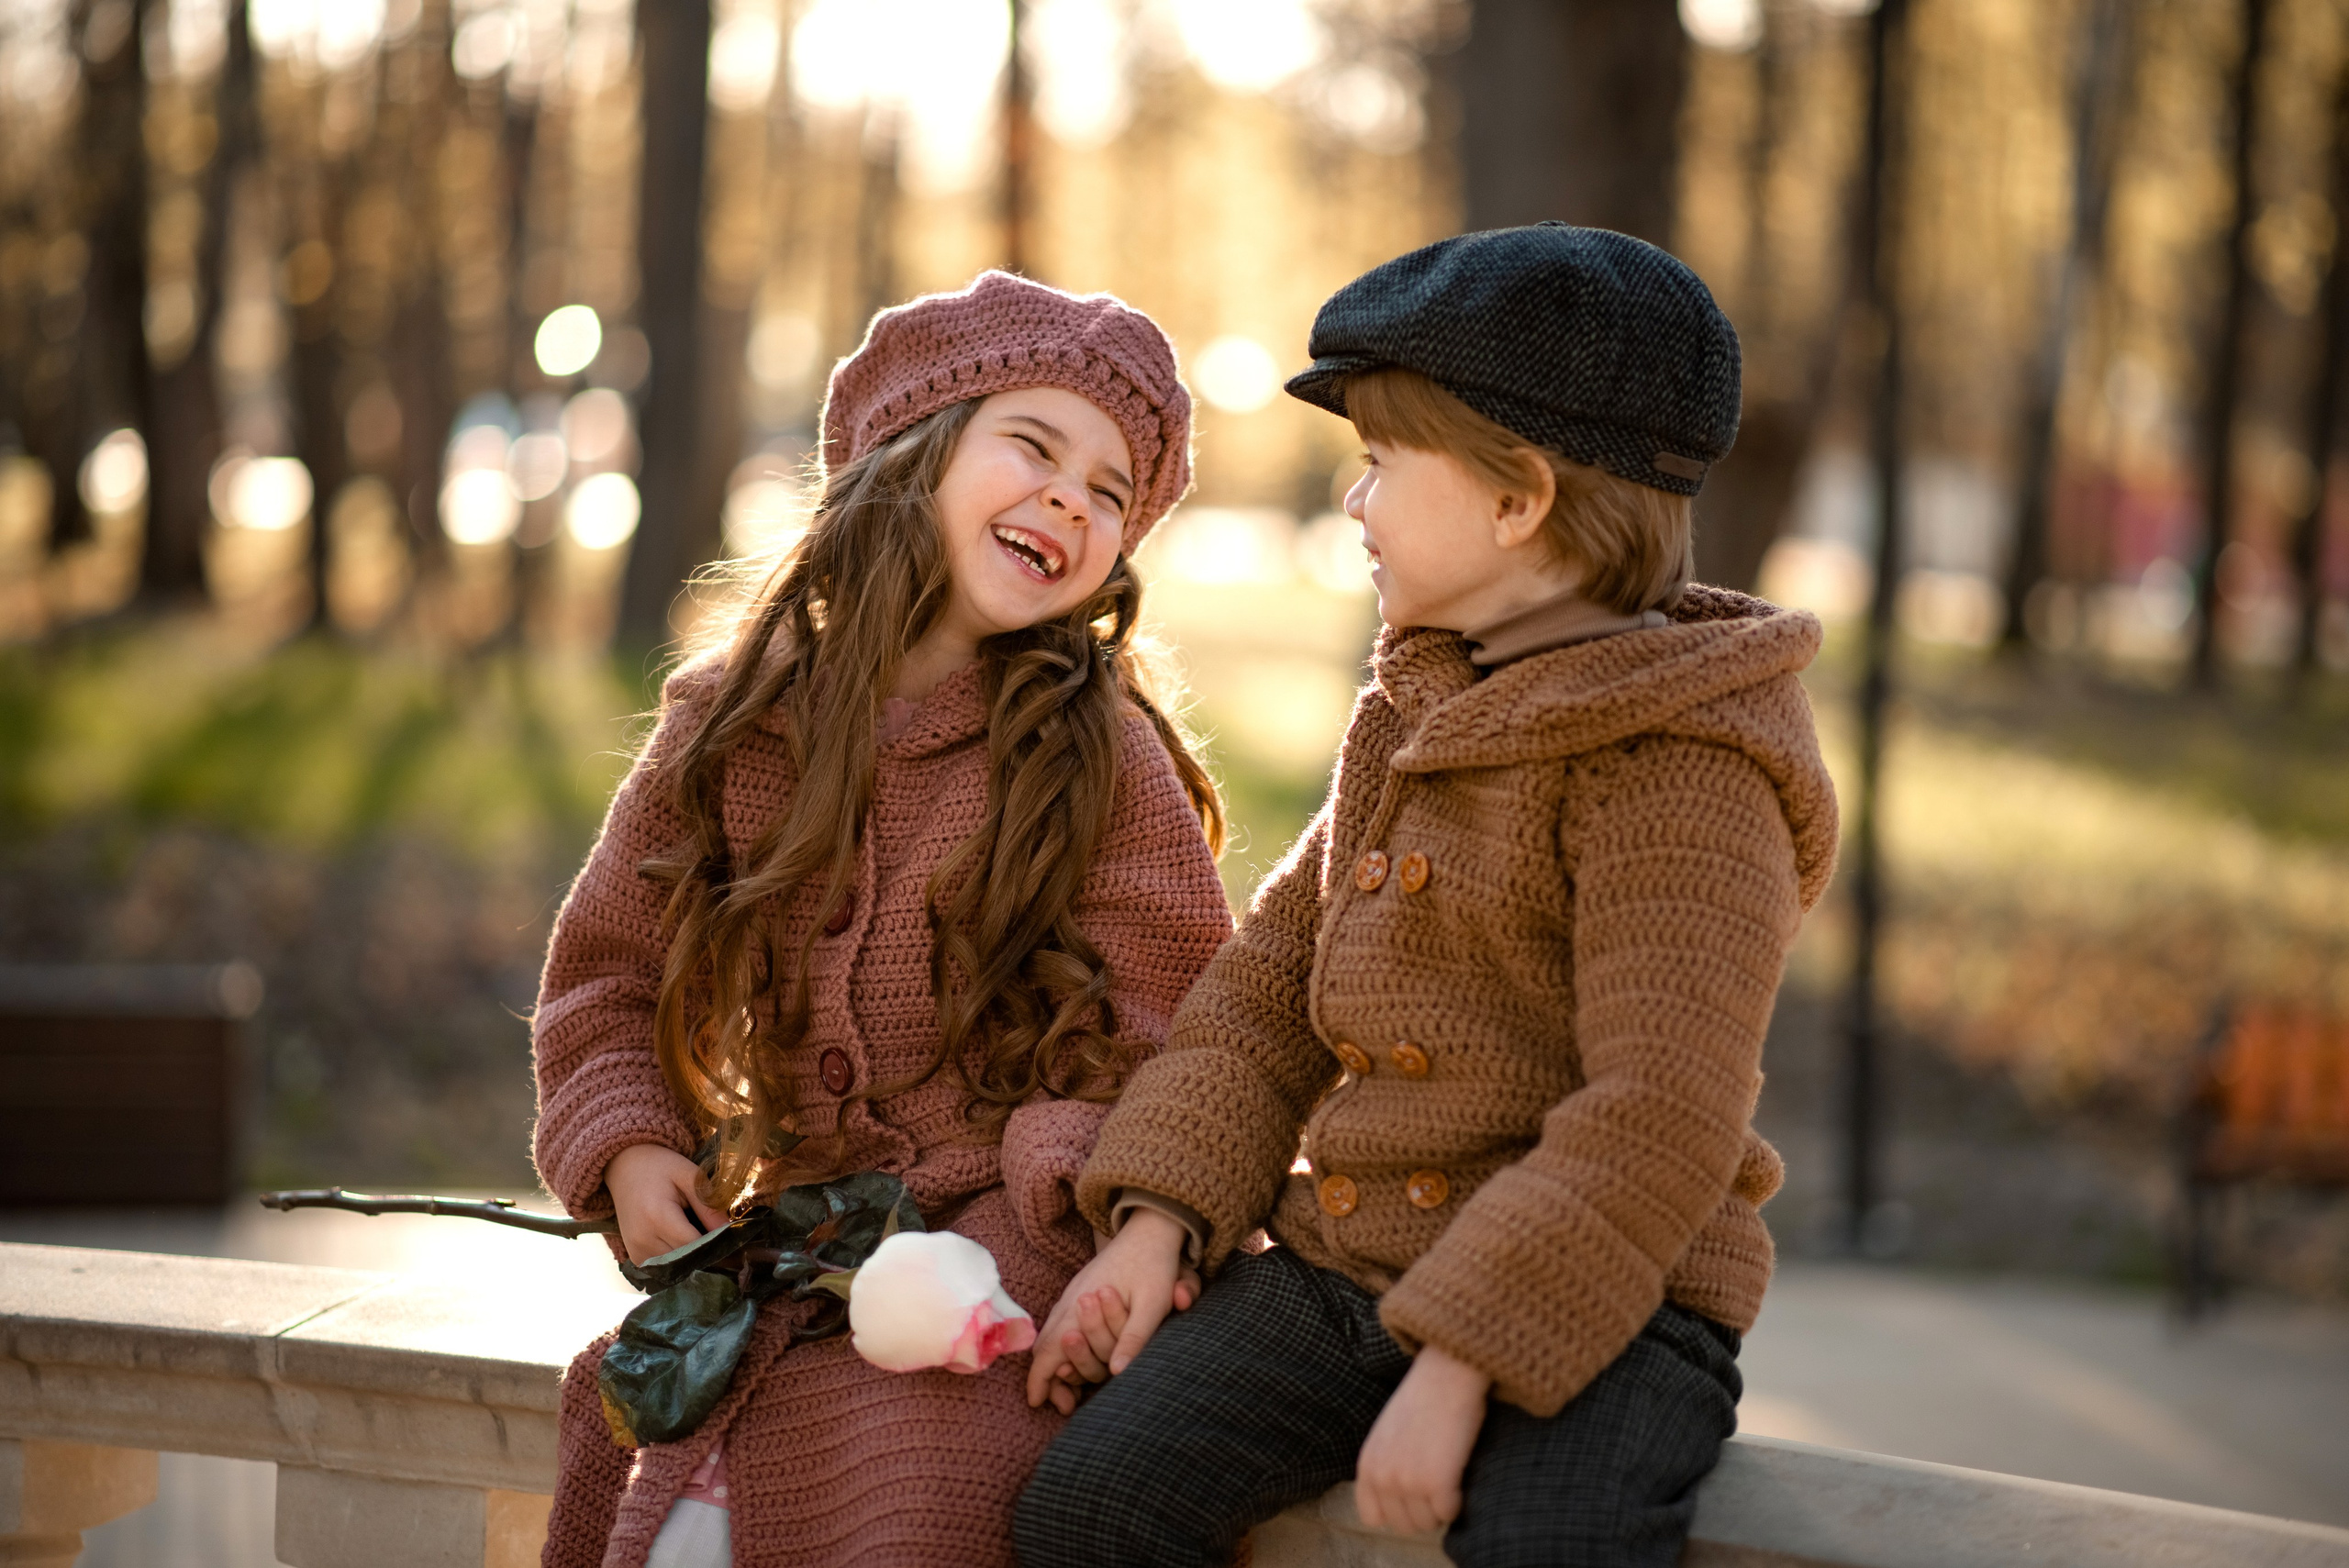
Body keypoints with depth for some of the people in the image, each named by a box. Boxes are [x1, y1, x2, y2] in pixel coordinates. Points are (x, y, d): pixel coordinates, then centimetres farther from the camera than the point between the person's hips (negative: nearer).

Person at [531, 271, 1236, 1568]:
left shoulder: (1101, 755, -3)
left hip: (1018, 1232, -3)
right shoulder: (733, 723, 5)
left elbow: (1164, 1045, -4)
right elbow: (606, 972, 16)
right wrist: (629, 1149, -1)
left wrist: (1034, 1199, -20)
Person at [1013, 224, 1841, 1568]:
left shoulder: (1680, 765, -14)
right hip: (1341, 1264, 7)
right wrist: (1158, 1219, 3)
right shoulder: (1414, 711, 13)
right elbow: (1271, 989, 17)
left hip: (1590, 1306, -7)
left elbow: (1661, 1118, -21)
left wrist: (1458, 1367, -25)